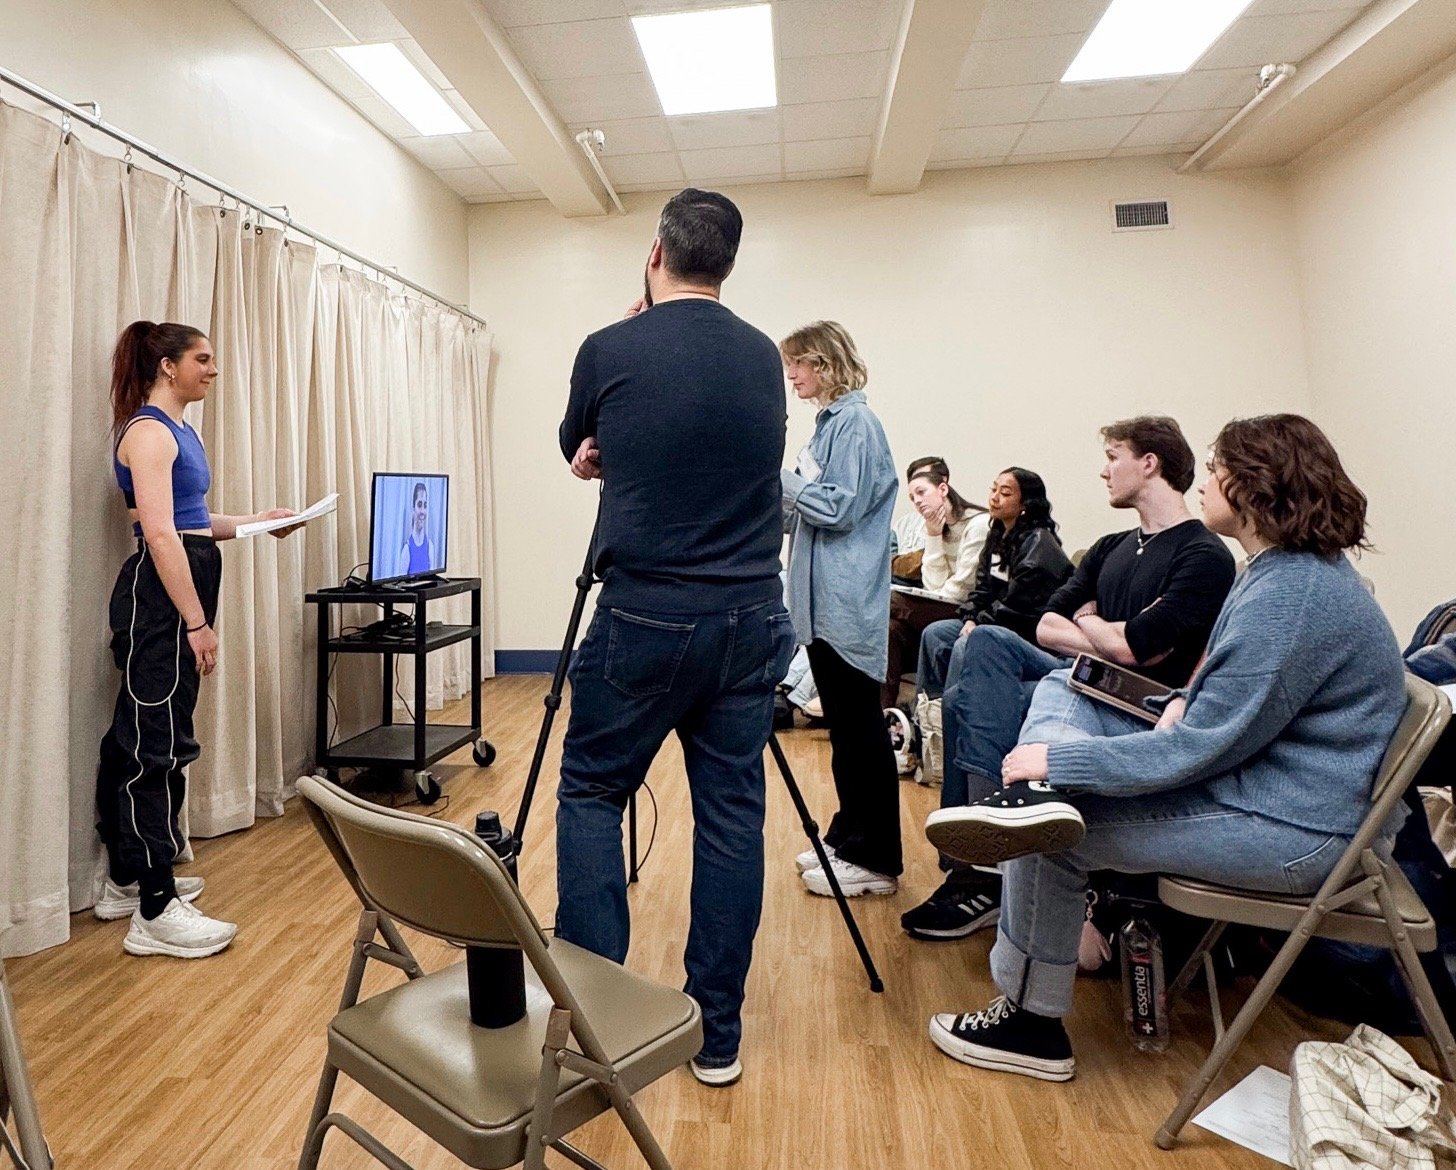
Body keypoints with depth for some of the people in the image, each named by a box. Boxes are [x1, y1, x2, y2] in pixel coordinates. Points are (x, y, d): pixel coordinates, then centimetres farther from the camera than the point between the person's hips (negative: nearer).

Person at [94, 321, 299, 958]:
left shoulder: (178, 429, 17)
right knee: (160, 745, -6)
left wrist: (253, 521, 18)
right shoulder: (147, 430, -13)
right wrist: (197, 623, -23)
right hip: (161, 596, -10)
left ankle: (126, 879, 29)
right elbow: (159, 534, -21)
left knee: (136, 738, 16)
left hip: (177, 589, 10)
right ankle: (155, 913, 2)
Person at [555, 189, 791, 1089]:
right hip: (750, 620, 4)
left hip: (644, 618, -4)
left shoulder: (610, 350, -4)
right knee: (732, 816, 10)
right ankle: (717, 1034, 21)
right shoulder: (764, 357, 9)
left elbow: (577, 449, 15)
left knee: (591, 794, 14)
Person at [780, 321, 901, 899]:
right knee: (844, 729, 16)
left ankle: (876, 861, 11)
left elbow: (841, 508, -19)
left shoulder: (855, 422, -11)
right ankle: (847, 840, 28)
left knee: (861, 731, -1)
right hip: (825, 602, 10)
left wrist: (779, 476, -13)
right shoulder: (830, 422, 17)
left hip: (847, 606, -10)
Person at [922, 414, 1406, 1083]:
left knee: (1052, 837, -13)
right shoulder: (1289, 568, 10)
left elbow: (1202, 748, -25)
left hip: (1292, 830, -10)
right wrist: (1187, 700, -1)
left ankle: (1033, 1025, 4)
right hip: (1257, 773, 11)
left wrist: (1056, 760, -21)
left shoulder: (1292, 594, -24)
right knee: (1058, 691, 8)